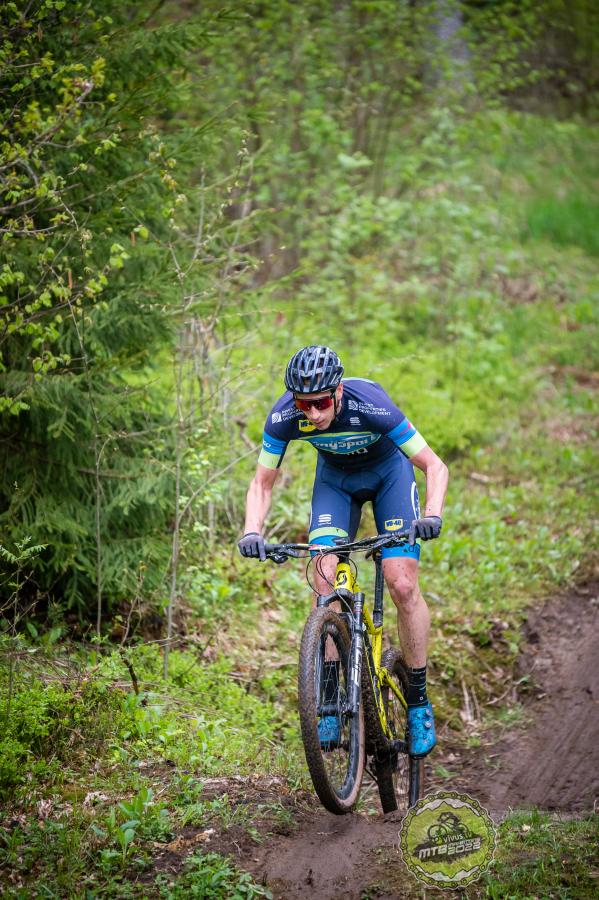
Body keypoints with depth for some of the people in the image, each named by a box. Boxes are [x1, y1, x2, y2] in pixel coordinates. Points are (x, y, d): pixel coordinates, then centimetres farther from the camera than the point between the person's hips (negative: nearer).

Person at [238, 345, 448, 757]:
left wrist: (432, 515, -46)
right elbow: (263, 482, -14)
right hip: (335, 477, 3)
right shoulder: (283, 417, -28)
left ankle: (419, 701, 0)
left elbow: (435, 466, -29)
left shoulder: (372, 406, -37)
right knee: (325, 580, -17)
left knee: (403, 585, -15)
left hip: (388, 471, -2)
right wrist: (253, 531, -31)